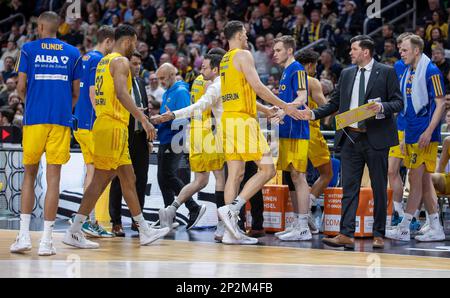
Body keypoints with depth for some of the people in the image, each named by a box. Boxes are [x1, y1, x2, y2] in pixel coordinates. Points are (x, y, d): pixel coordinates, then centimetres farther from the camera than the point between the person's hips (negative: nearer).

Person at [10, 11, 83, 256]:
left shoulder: (29, 49, 4)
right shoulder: (72, 53, 10)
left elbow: (21, 87, 2)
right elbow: (76, 93, 10)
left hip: (34, 119, -1)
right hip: (61, 120, 1)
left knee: (29, 174, 12)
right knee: (53, 178, 0)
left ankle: (24, 236, 6)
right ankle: (46, 241, -1)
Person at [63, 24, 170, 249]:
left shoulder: (103, 61, 20)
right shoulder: (121, 61, -9)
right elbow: (121, 92, -24)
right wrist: (143, 120, -27)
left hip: (103, 123, 10)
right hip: (113, 126, -10)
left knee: (128, 179, 11)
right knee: (101, 180, -8)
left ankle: (145, 231, 12)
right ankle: (74, 232, -7)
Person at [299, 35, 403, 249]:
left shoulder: (386, 72, 0)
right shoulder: (346, 74, 14)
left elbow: (398, 102, -2)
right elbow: (334, 103, 15)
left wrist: (382, 107, -21)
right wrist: (314, 114, 2)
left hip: (376, 138, -4)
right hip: (350, 138, 4)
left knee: (379, 188, 4)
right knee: (349, 187, -1)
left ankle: (378, 235, 12)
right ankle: (346, 235, -3)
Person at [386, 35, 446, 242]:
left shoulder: (431, 71, -10)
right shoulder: (407, 73, 16)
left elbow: (440, 103, -13)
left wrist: (428, 132, -21)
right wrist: (405, 137, 19)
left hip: (425, 135, -9)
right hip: (412, 135, 9)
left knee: (415, 178, -7)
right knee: (424, 181, 10)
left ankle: (403, 229, -4)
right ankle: (436, 229, 16)